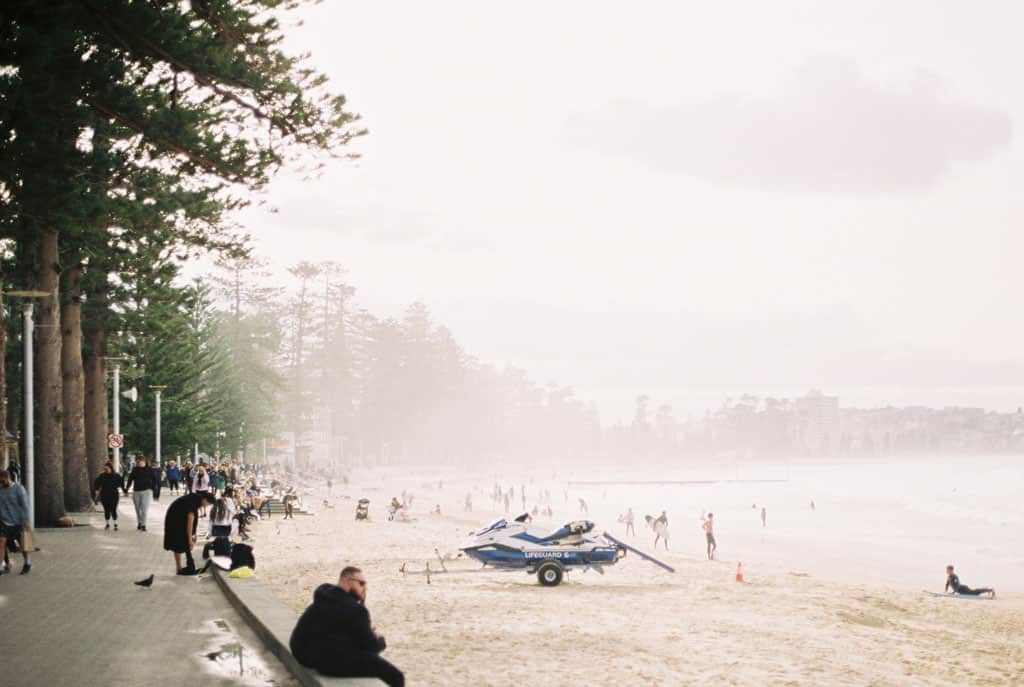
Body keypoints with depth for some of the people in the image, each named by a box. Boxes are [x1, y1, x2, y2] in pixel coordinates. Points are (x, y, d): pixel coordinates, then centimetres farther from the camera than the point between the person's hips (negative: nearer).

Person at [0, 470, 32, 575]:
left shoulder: (18, 489, -7)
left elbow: (24, 506, -8)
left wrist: (26, 521, -14)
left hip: (17, 522, -3)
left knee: (22, 544, 8)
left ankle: (27, 564, 29)